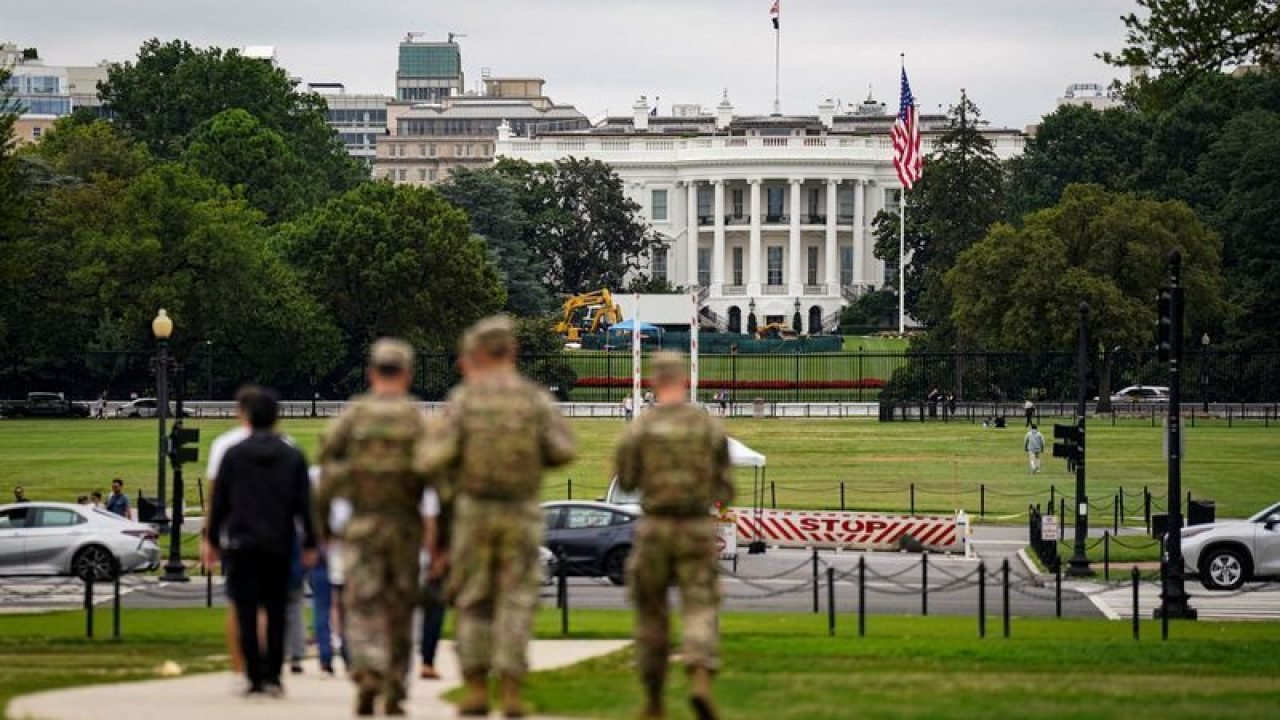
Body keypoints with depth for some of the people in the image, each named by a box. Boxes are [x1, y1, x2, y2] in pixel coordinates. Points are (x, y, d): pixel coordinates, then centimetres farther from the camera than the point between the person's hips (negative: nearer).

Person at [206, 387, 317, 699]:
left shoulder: (233, 455, -1)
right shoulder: (293, 457, 3)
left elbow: (219, 502, 2)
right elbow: (304, 504, 3)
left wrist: (214, 539, 10)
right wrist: (309, 543, 9)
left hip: (242, 544, -2)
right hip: (279, 545, 2)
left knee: (247, 614, 0)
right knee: (276, 613, 8)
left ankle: (255, 678, -7)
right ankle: (273, 676, 5)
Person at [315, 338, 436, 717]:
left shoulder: (352, 415, 0)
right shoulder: (418, 419, -1)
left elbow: (327, 469, -2)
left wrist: (322, 522, 7)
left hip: (361, 527, 0)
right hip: (405, 526, 0)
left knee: (362, 606, 0)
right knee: (400, 611, 11)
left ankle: (368, 673, -25)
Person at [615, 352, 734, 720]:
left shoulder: (641, 426, -5)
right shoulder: (710, 425, 0)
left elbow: (626, 481, 4)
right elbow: (725, 488, 4)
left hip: (655, 528, 0)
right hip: (697, 529, 0)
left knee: (651, 613, 15)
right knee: (699, 611, -5)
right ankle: (700, 682, -31)